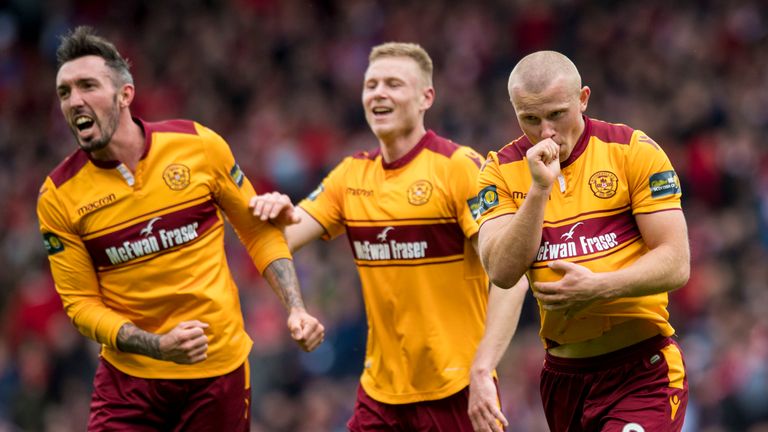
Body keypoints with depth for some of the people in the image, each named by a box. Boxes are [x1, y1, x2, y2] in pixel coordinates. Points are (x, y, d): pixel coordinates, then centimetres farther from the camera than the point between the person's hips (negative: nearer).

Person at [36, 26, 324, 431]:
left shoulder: (199, 145, -6)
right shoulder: (58, 196, -7)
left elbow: (258, 230, 7)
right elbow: (80, 303, -4)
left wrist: (296, 308, -4)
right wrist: (158, 346, -19)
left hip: (220, 368, 0)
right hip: (128, 377, 0)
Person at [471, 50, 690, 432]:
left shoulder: (634, 151, -4)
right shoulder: (501, 170, 3)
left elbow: (676, 264, -7)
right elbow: (502, 272, -10)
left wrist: (599, 287, -21)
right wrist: (539, 188, -17)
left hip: (641, 370, -3)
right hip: (562, 374, 4)